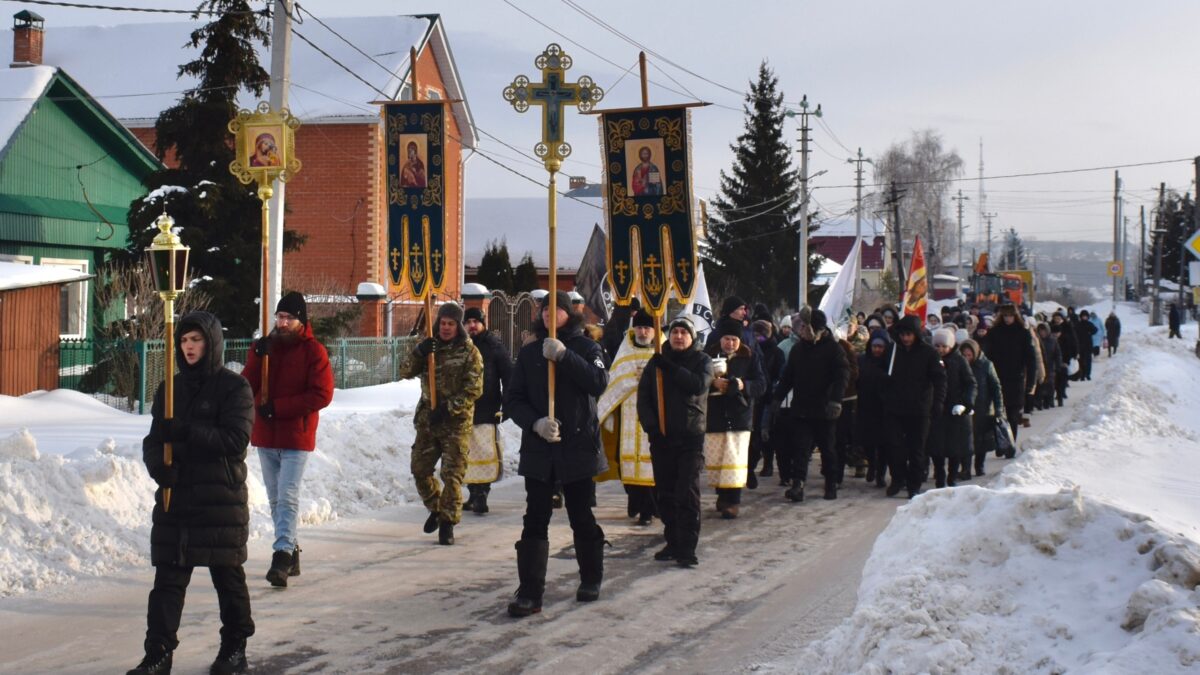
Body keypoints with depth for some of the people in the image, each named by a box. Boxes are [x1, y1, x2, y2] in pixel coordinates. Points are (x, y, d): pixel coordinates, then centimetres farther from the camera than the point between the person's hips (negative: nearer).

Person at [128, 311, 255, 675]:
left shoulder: (233, 387, -4)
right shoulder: (170, 389, 12)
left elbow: (236, 440, -14)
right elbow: (153, 439, 11)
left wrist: (187, 432, -22)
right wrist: (158, 464, -11)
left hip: (221, 495, -4)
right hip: (174, 495, 4)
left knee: (227, 575, 7)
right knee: (168, 576, 2)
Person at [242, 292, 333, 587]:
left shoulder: (314, 351, -6)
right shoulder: (262, 347, 8)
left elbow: (322, 394, -13)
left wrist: (278, 407, -17)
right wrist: (258, 357, -16)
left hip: (297, 437, -6)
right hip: (265, 435, 6)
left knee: (287, 497, -13)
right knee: (275, 499, 12)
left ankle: (282, 556, -19)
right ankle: (291, 552, 22)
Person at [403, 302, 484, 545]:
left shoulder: (469, 352, -3)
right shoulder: (428, 347, 9)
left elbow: (474, 389, -10)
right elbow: (405, 373, 1)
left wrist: (449, 408, -18)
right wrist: (418, 353, -17)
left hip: (456, 421, -4)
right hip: (428, 419, 4)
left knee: (452, 473, -5)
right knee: (420, 469, 7)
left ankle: (447, 523, 3)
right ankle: (436, 507, 30)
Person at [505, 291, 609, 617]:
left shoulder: (585, 347, 1)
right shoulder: (529, 353, 7)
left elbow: (599, 383, -17)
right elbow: (513, 399, 2)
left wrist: (563, 356, -25)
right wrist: (535, 422, -16)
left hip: (578, 446, -2)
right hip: (537, 448, 2)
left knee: (581, 517, 10)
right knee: (535, 520, -4)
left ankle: (591, 580, 28)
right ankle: (530, 592, -6)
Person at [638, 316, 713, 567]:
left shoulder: (702, 361, 4)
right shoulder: (656, 362, 10)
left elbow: (698, 384, -16)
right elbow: (643, 395, 5)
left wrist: (669, 368, -17)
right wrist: (650, 425, -8)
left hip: (691, 436, -3)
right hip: (661, 436, 3)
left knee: (688, 494, -9)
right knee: (665, 493, 7)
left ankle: (687, 548, -9)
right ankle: (673, 542, 18)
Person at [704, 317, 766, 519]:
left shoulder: (750, 358, 5)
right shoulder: (709, 357, 5)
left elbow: (761, 385, 0)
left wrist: (744, 385, -19)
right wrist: (713, 384, -19)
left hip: (740, 417, -2)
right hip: (715, 417, 2)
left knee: (735, 459, -8)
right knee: (715, 458, 6)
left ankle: (732, 501, -7)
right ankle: (722, 495, 22)